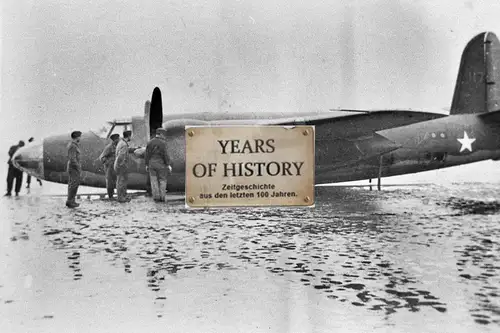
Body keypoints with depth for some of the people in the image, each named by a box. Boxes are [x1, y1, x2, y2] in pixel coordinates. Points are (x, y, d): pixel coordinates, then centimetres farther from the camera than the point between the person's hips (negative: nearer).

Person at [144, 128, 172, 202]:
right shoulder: (162, 143, -12)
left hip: (152, 164, 4)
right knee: (162, 180, 6)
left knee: (154, 181, 6)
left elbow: (147, 154, 4)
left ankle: (156, 197, 3)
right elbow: (165, 154, -15)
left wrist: (146, 165, 10)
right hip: (161, 164, -4)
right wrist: (168, 165, -11)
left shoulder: (150, 142, 4)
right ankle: (162, 197, 2)